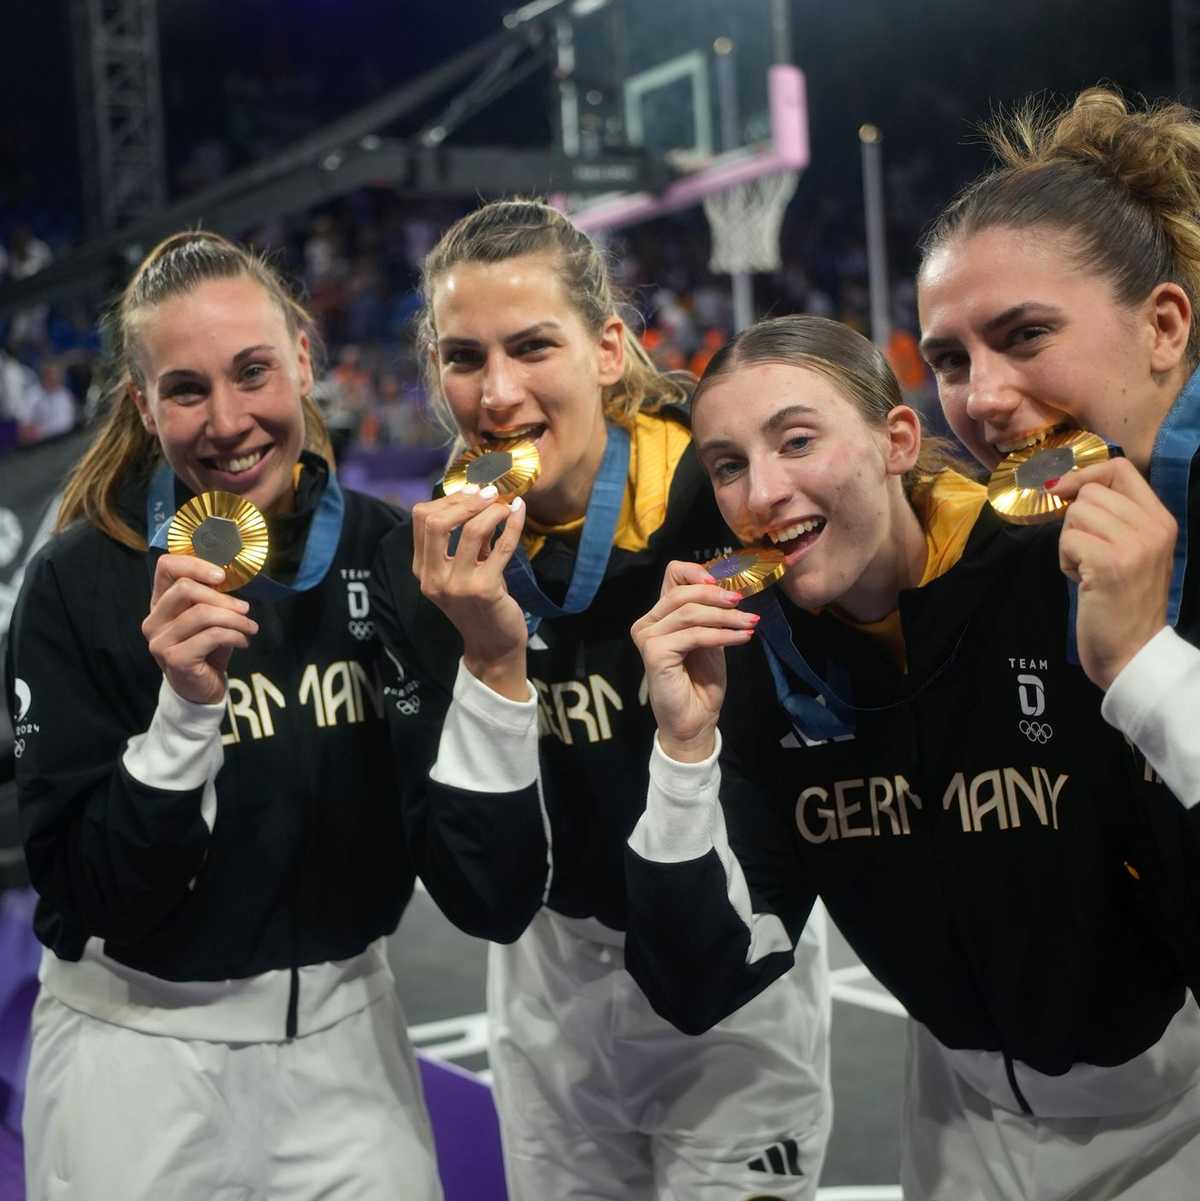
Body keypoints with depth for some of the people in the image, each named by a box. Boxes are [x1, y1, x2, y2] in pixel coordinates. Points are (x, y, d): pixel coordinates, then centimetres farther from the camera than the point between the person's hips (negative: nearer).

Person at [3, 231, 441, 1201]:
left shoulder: (383, 548, -6)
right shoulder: (79, 583, -14)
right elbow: (86, 895, -16)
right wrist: (184, 710, -29)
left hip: (349, 1028, 3)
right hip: (138, 1046, -2)